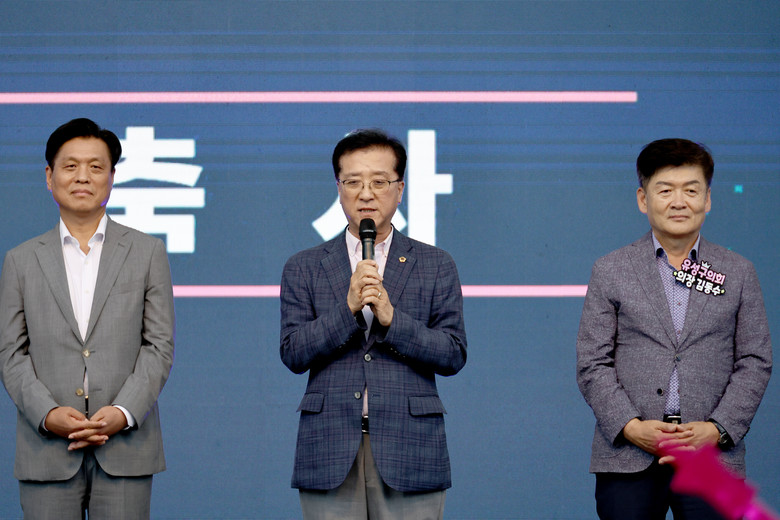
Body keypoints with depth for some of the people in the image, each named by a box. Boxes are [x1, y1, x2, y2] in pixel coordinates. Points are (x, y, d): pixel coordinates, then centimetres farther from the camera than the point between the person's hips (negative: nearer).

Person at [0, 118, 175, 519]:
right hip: (47, 451, 1)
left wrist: (123, 413, -10)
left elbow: (159, 346, 5)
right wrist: (47, 414, -10)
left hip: (124, 450, -1)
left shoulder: (147, 253, 10)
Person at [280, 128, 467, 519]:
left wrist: (391, 318, -11)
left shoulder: (436, 266, 10)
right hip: (330, 455, 1)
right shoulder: (304, 268, 12)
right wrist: (348, 309, -12)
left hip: (408, 454, 0)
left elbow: (454, 356, 2)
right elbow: (293, 354, 1)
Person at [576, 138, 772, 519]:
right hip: (627, 459, 0)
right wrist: (630, 427, -10)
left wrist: (716, 430, -7)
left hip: (713, 455, 1)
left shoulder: (739, 273, 10)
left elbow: (755, 362, 6)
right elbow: (593, 364, 3)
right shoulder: (611, 271, 7)